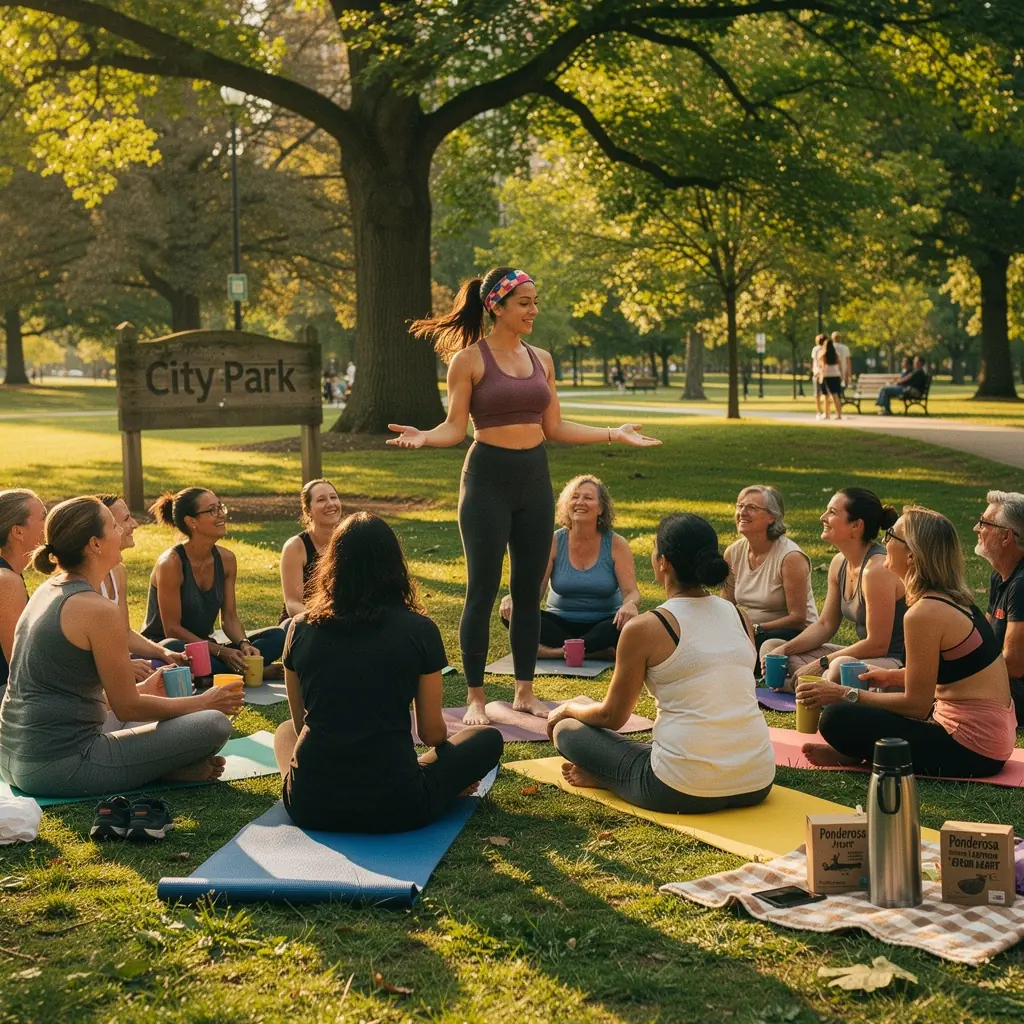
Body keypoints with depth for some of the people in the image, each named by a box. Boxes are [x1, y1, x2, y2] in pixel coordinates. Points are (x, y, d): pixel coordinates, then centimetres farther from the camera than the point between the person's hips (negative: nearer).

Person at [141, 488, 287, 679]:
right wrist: (222, 651, -25)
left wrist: (243, 643, -18)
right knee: (175, 649, -42)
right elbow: (172, 629, -19)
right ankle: (249, 670, -25)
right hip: (162, 648, -6)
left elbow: (230, 618, 4)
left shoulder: (226, 559, 1)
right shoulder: (171, 563, -19)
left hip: (204, 647, 6)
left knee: (276, 636, -7)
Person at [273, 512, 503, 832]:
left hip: (310, 806, 2)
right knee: (488, 739, 20)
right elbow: (432, 733, 4)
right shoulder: (419, 630, -6)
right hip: (394, 807, -1)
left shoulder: (302, 627, 1)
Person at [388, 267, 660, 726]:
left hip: (535, 479, 6)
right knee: (483, 589, -2)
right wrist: (423, 437, -26)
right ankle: (475, 698, 8)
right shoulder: (469, 359, -6)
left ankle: (525, 692, 20)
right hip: (488, 477, -5)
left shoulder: (541, 359, 10)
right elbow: (455, 428, -7)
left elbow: (554, 427, 14)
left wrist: (613, 434, 12)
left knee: (529, 588, 9)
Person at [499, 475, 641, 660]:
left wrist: (629, 605, -38)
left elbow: (631, 593, -12)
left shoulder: (616, 544, -5)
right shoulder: (553, 542, -2)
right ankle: (598, 651, -30)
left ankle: (557, 650, -31)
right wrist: (512, 598, -31)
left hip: (602, 625, -2)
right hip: (560, 624, 2)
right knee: (512, 613, -25)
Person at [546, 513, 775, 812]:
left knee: (567, 729, 13)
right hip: (757, 786, 5)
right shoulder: (738, 616, 8)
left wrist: (568, 709, 24)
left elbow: (612, 717, 2)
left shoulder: (645, 628, -8)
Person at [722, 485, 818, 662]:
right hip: (748, 633, 6)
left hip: (793, 635, -5)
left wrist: (755, 628, -22)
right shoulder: (733, 553, 3)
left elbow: (798, 619, -16)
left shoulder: (791, 557, -16)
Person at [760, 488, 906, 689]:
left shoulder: (877, 569, -22)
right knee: (771, 648, 7)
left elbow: (877, 645, -21)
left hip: (897, 664, -10)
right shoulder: (840, 563, 6)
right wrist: (784, 650, 0)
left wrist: (820, 664, -16)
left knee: (840, 669, -43)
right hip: (866, 655, 10)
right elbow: (825, 625, 15)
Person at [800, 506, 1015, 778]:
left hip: (970, 750, -10)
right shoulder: (954, 598, 7)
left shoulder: (924, 613, -21)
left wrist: (845, 695, -10)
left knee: (838, 718, -17)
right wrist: (893, 676, 15)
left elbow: (916, 705, -16)